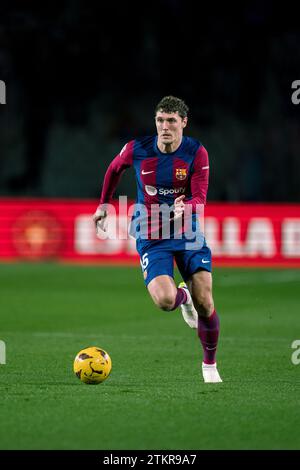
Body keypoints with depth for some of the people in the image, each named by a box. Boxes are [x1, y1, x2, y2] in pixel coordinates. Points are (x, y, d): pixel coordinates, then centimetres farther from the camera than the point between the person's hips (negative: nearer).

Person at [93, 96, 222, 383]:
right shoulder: (137, 149, -8)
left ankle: (210, 364, 18)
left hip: (187, 231, 0)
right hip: (151, 236, 0)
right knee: (165, 300, -24)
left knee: (204, 303, -8)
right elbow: (114, 169, 14)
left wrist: (185, 207, -37)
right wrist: (104, 204, 21)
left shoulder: (196, 153, -10)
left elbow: (199, 200, -15)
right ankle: (183, 296, 17)